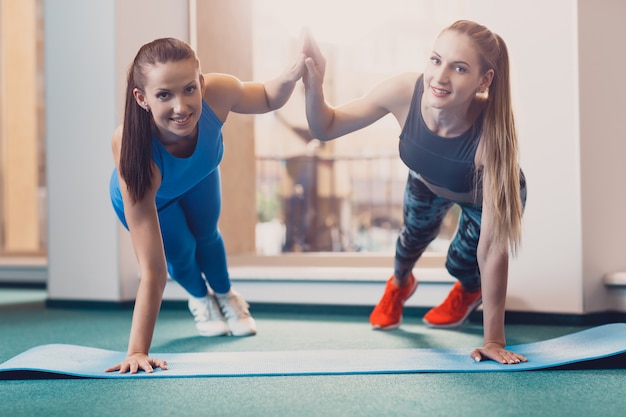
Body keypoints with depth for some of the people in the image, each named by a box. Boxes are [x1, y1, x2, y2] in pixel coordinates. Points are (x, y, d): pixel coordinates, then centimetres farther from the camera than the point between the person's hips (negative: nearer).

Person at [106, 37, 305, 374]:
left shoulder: (217, 92, -43)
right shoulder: (134, 154, -50)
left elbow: (268, 99, -18)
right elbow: (152, 272, -48)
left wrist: (293, 74, -40)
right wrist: (137, 352, -51)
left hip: (199, 177, 3)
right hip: (144, 197, -3)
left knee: (207, 235, 19)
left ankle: (225, 295, 54)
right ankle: (200, 298, 40)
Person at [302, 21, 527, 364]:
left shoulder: (491, 132, -46)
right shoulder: (405, 92, -39)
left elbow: (492, 246, -42)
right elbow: (326, 128, -24)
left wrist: (494, 339, -37)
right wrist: (313, 85, -47)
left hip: (486, 195, -2)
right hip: (427, 182, 3)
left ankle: (470, 290, 39)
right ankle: (399, 284, 54)